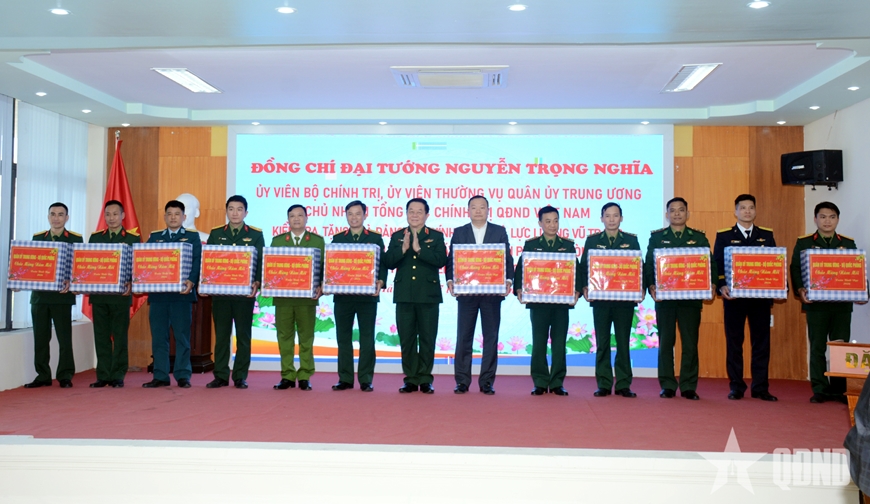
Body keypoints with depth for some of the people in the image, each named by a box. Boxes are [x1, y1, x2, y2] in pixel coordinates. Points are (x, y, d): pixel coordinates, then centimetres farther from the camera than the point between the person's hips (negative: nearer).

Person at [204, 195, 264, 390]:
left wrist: (257, 282, -15)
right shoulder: (215, 234, 11)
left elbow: (261, 262, 1)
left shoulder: (256, 235, 5)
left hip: (245, 293, -1)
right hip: (220, 292, 2)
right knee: (221, 335, 5)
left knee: (243, 335, 4)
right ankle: (221, 376, 13)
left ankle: (240, 376, 11)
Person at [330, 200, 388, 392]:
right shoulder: (337, 238, 11)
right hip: (342, 295, 2)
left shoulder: (375, 238, 7)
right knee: (343, 338, 5)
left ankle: (366, 380, 7)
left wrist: (380, 283, -14)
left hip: (367, 296, -2)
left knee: (367, 339, 1)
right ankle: (345, 379, 13)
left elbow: (382, 264, 2)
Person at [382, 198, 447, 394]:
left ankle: (425, 379, 12)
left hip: (428, 295, -2)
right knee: (406, 338, 5)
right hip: (404, 295, 2)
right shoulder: (397, 236, 10)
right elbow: (388, 263, -1)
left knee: (427, 338, 3)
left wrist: (419, 249, -16)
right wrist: (403, 248, -15)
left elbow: (441, 260, -11)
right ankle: (411, 379, 14)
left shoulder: (436, 236, 4)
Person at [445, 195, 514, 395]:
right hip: (466, 292, 0)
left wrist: (508, 280, -12)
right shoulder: (459, 232, 9)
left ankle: (487, 382, 12)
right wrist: (450, 280, -12)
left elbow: (507, 259, 4)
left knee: (491, 337, 4)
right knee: (463, 337, 3)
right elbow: (451, 259, 4)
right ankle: (462, 381, 11)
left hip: (492, 292, 0)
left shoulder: (499, 231, 8)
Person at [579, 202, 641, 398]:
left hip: (625, 298, 0)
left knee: (623, 341, 3)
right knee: (602, 342, 3)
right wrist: (584, 287, -9)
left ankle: (624, 385, 10)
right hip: (600, 298, 0)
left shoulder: (631, 240, 8)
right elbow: (584, 266, 5)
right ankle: (603, 385, 9)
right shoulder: (592, 240, 8)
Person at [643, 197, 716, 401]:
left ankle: (689, 387, 9)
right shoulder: (656, 237, 9)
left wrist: (710, 285, -10)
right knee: (665, 342, 4)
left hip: (691, 297, 0)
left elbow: (709, 263, 6)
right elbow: (649, 264, 4)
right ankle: (667, 386, 11)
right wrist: (651, 286, -10)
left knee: (690, 342, 1)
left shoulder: (699, 237, 10)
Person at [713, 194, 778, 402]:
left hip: (761, 296, 2)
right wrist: (721, 286, -15)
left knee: (761, 342, 3)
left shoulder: (767, 235, 12)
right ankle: (736, 387, 11)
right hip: (734, 296, -2)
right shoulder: (723, 236, 5)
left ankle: (760, 388, 11)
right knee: (734, 342, 3)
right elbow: (717, 265, 1)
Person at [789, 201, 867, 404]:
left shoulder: (848, 243, 11)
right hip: (815, 303, -2)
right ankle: (820, 390, 8)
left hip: (842, 304, 2)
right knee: (817, 347, 2)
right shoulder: (803, 243, 4)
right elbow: (795, 269, -1)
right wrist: (800, 290, -17)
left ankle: (839, 390, 13)